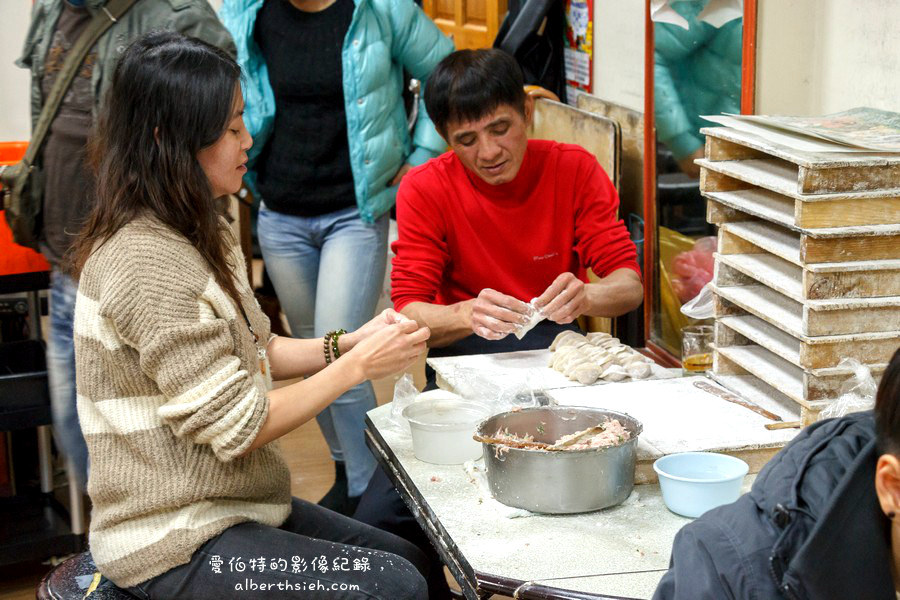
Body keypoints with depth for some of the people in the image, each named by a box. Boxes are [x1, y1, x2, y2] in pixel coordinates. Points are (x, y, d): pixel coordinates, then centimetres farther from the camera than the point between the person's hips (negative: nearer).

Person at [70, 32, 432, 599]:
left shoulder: (201, 233, 8)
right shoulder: (148, 265, -25)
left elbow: (250, 350, 14)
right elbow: (236, 427, -23)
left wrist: (350, 343, -2)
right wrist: (358, 365, -17)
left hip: (228, 503, 10)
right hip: (175, 547, -10)